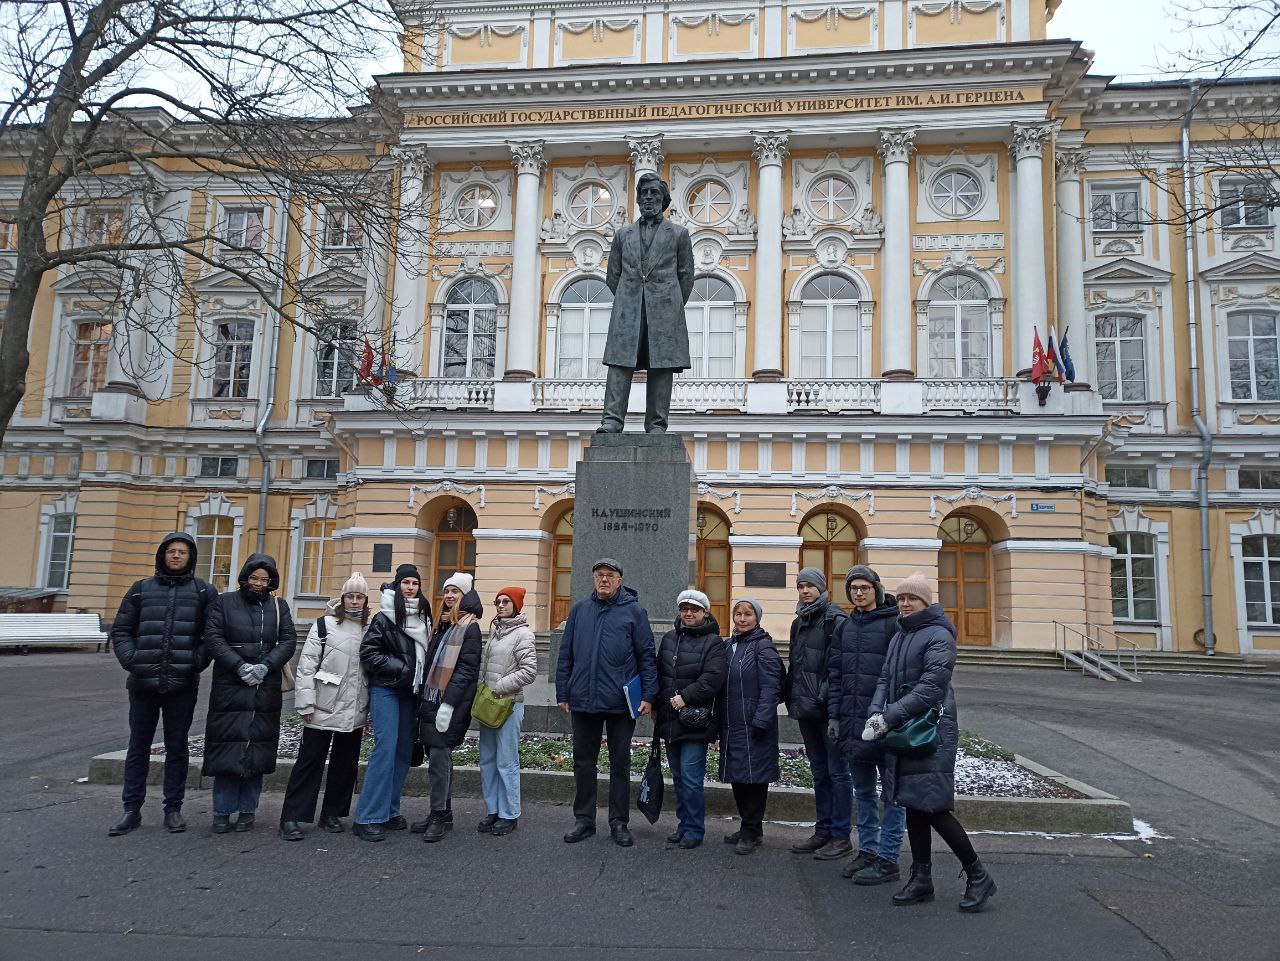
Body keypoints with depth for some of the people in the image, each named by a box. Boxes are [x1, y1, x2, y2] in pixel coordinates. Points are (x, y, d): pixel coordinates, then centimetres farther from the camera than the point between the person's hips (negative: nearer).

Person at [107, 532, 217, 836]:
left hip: (183, 685, -1)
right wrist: (131, 660, -5)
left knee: (177, 748, 7)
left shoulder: (203, 592, 4)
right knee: (138, 747, 8)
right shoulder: (141, 589, 8)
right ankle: (131, 810, 19)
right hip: (143, 684, 1)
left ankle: (173, 810, 16)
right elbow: (120, 630, 9)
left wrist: (197, 661, -10)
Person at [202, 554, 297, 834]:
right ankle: (222, 812, 11)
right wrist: (239, 666, -14)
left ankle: (247, 810, 15)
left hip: (266, 690, 2)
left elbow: (288, 641, 4)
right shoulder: (224, 602, 6)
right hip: (229, 688, -1)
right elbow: (213, 638, -3)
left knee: (257, 751, 4)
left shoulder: (278, 607, 10)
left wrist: (265, 666, -12)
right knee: (228, 749, -1)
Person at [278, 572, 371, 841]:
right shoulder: (324, 625, -3)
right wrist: (306, 703, -11)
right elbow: (307, 665, -6)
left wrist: (372, 708, 11)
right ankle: (291, 817, 6)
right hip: (323, 708, -4)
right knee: (310, 761, 0)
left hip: (355, 712, 4)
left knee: (346, 763, 11)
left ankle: (332, 813, 24)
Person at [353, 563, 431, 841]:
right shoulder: (385, 617, -7)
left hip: (410, 691, 6)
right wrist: (400, 667, -14)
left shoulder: (422, 617, 10)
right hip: (386, 690, -6)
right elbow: (368, 652, -12)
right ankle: (368, 818, -8)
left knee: (404, 751, 7)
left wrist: (421, 678, 9)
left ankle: (389, 810, 17)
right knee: (386, 748, -13)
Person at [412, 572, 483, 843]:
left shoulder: (469, 628, -7)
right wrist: (425, 698, 14)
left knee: (439, 759, -8)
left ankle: (440, 816, 2)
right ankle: (441, 814, 21)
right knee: (438, 758, 12)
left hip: (450, 704, -8)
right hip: (432, 700, 8)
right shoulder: (443, 625, 17)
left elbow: (466, 669, -14)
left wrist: (448, 703, -20)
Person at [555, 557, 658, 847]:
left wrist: (648, 695, -8)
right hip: (583, 701, 3)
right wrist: (563, 693, 4)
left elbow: (647, 657, -3)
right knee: (583, 762, 11)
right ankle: (584, 820, 24)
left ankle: (619, 823, 21)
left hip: (621, 703, -3)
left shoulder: (634, 611, -2)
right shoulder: (579, 610, 6)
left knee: (620, 764, 9)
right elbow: (565, 655, 8)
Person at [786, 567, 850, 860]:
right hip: (806, 709, 8)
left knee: (837, 771, 0)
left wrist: (825, 696, -20)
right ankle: (823, 831, 22)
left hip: (829, 708, -8)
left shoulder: (835, 620, -9)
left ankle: (841, 836, 7)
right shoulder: (798, 623, 16)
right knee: (819, 772, 14)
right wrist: (792, 699, 14)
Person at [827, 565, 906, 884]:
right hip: (853, 723, 7)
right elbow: (835, 675, 13)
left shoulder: (893, 624, -9)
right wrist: (834, 716, 8)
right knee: (863, 791, 16)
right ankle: (867, 850, 28)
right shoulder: (845, 627, 11)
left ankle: (888, 859, 12)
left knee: (892, 791, 5)